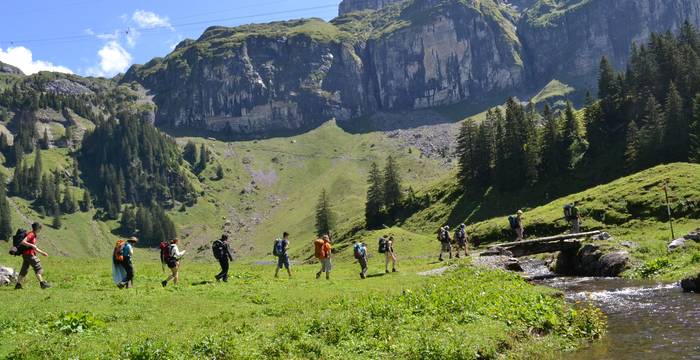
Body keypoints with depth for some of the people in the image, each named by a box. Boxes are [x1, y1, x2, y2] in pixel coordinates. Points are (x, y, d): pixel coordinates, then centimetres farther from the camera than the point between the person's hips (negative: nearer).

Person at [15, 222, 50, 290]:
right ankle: (42, 283, -8)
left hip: (26, 255, 10)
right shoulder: (31, 234, -12)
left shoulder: (34, 235, 18)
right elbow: (23, 242, -23)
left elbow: (34, 248, 25)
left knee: (24, 270, 12)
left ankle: (18, 285, 15)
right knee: (38, 268, -7)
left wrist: (42, 252, 23)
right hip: (29, 254, -10)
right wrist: (32, 245, -24)